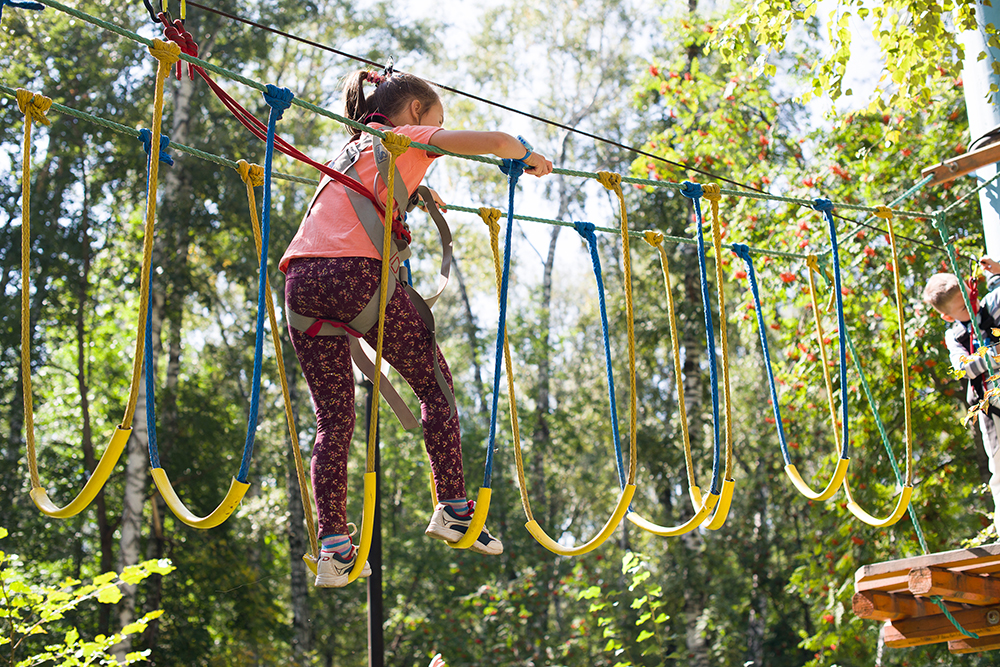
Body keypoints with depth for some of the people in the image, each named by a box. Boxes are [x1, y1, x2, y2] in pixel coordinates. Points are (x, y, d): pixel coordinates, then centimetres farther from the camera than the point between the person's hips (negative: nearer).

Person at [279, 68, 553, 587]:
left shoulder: (351, 150, 33)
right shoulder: (408, 138, 13)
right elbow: (494, 142, 3)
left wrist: (416, 193, 65)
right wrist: (528, 158, 22)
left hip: (302, 281, 7)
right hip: (356, 273, -6)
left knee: (333, 418, 7)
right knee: (435, 385, 10)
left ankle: (332, 546, 0)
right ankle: (453, 507, 5)